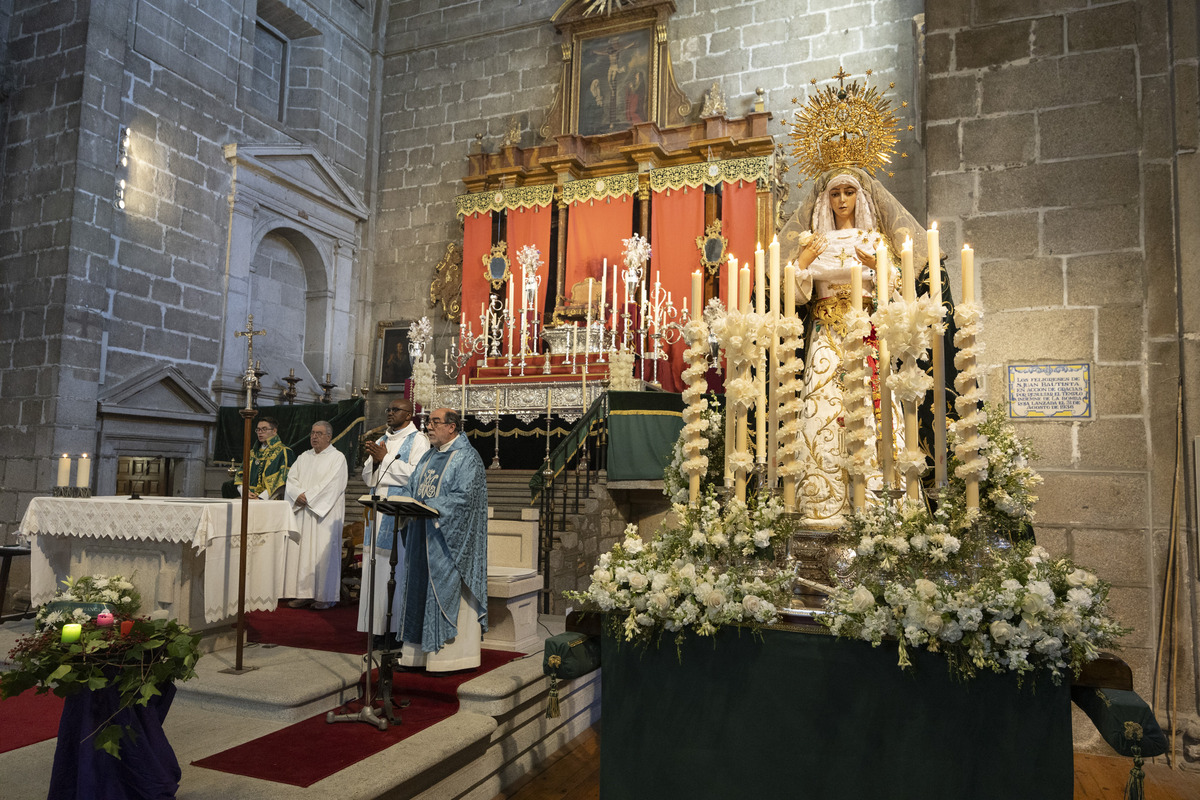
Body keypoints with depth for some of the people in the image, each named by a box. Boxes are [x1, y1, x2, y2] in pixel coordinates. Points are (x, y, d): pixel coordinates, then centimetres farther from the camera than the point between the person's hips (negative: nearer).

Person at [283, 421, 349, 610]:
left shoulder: (337, 458, -2)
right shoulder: (304, 457, 17)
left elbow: (331, 485, -13)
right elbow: (291, 479, 9)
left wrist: (308, 496, -15)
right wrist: (298, 495, -10)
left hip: (324, 514, -6)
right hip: (301, 513, 6)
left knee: (323, 552, -6)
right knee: (300, 550, 3)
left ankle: (325, 596, 1)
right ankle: (304, 593, 9)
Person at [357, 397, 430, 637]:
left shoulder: (418, 440, -2)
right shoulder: (382, 441, 20)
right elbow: (367, 479, 17)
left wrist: (386, 459, -11)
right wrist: (374, 460, -4)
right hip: (379, 513, 7)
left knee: (397, 570, -8)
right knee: (377, 569, 6)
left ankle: (399, 628, -1)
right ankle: (378, 626, 13)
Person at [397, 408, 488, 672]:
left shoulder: (467, 458, -9)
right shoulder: (428, 457, 17)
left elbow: (463, 497, -18)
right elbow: (412, 489, 19)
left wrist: (427, 506, -23)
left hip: (447, 538, -8)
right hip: (423, 536, 8)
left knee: (447, 591, -5)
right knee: (420, 590, 9)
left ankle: (448, 655, 2)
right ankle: (420, 653, 18)